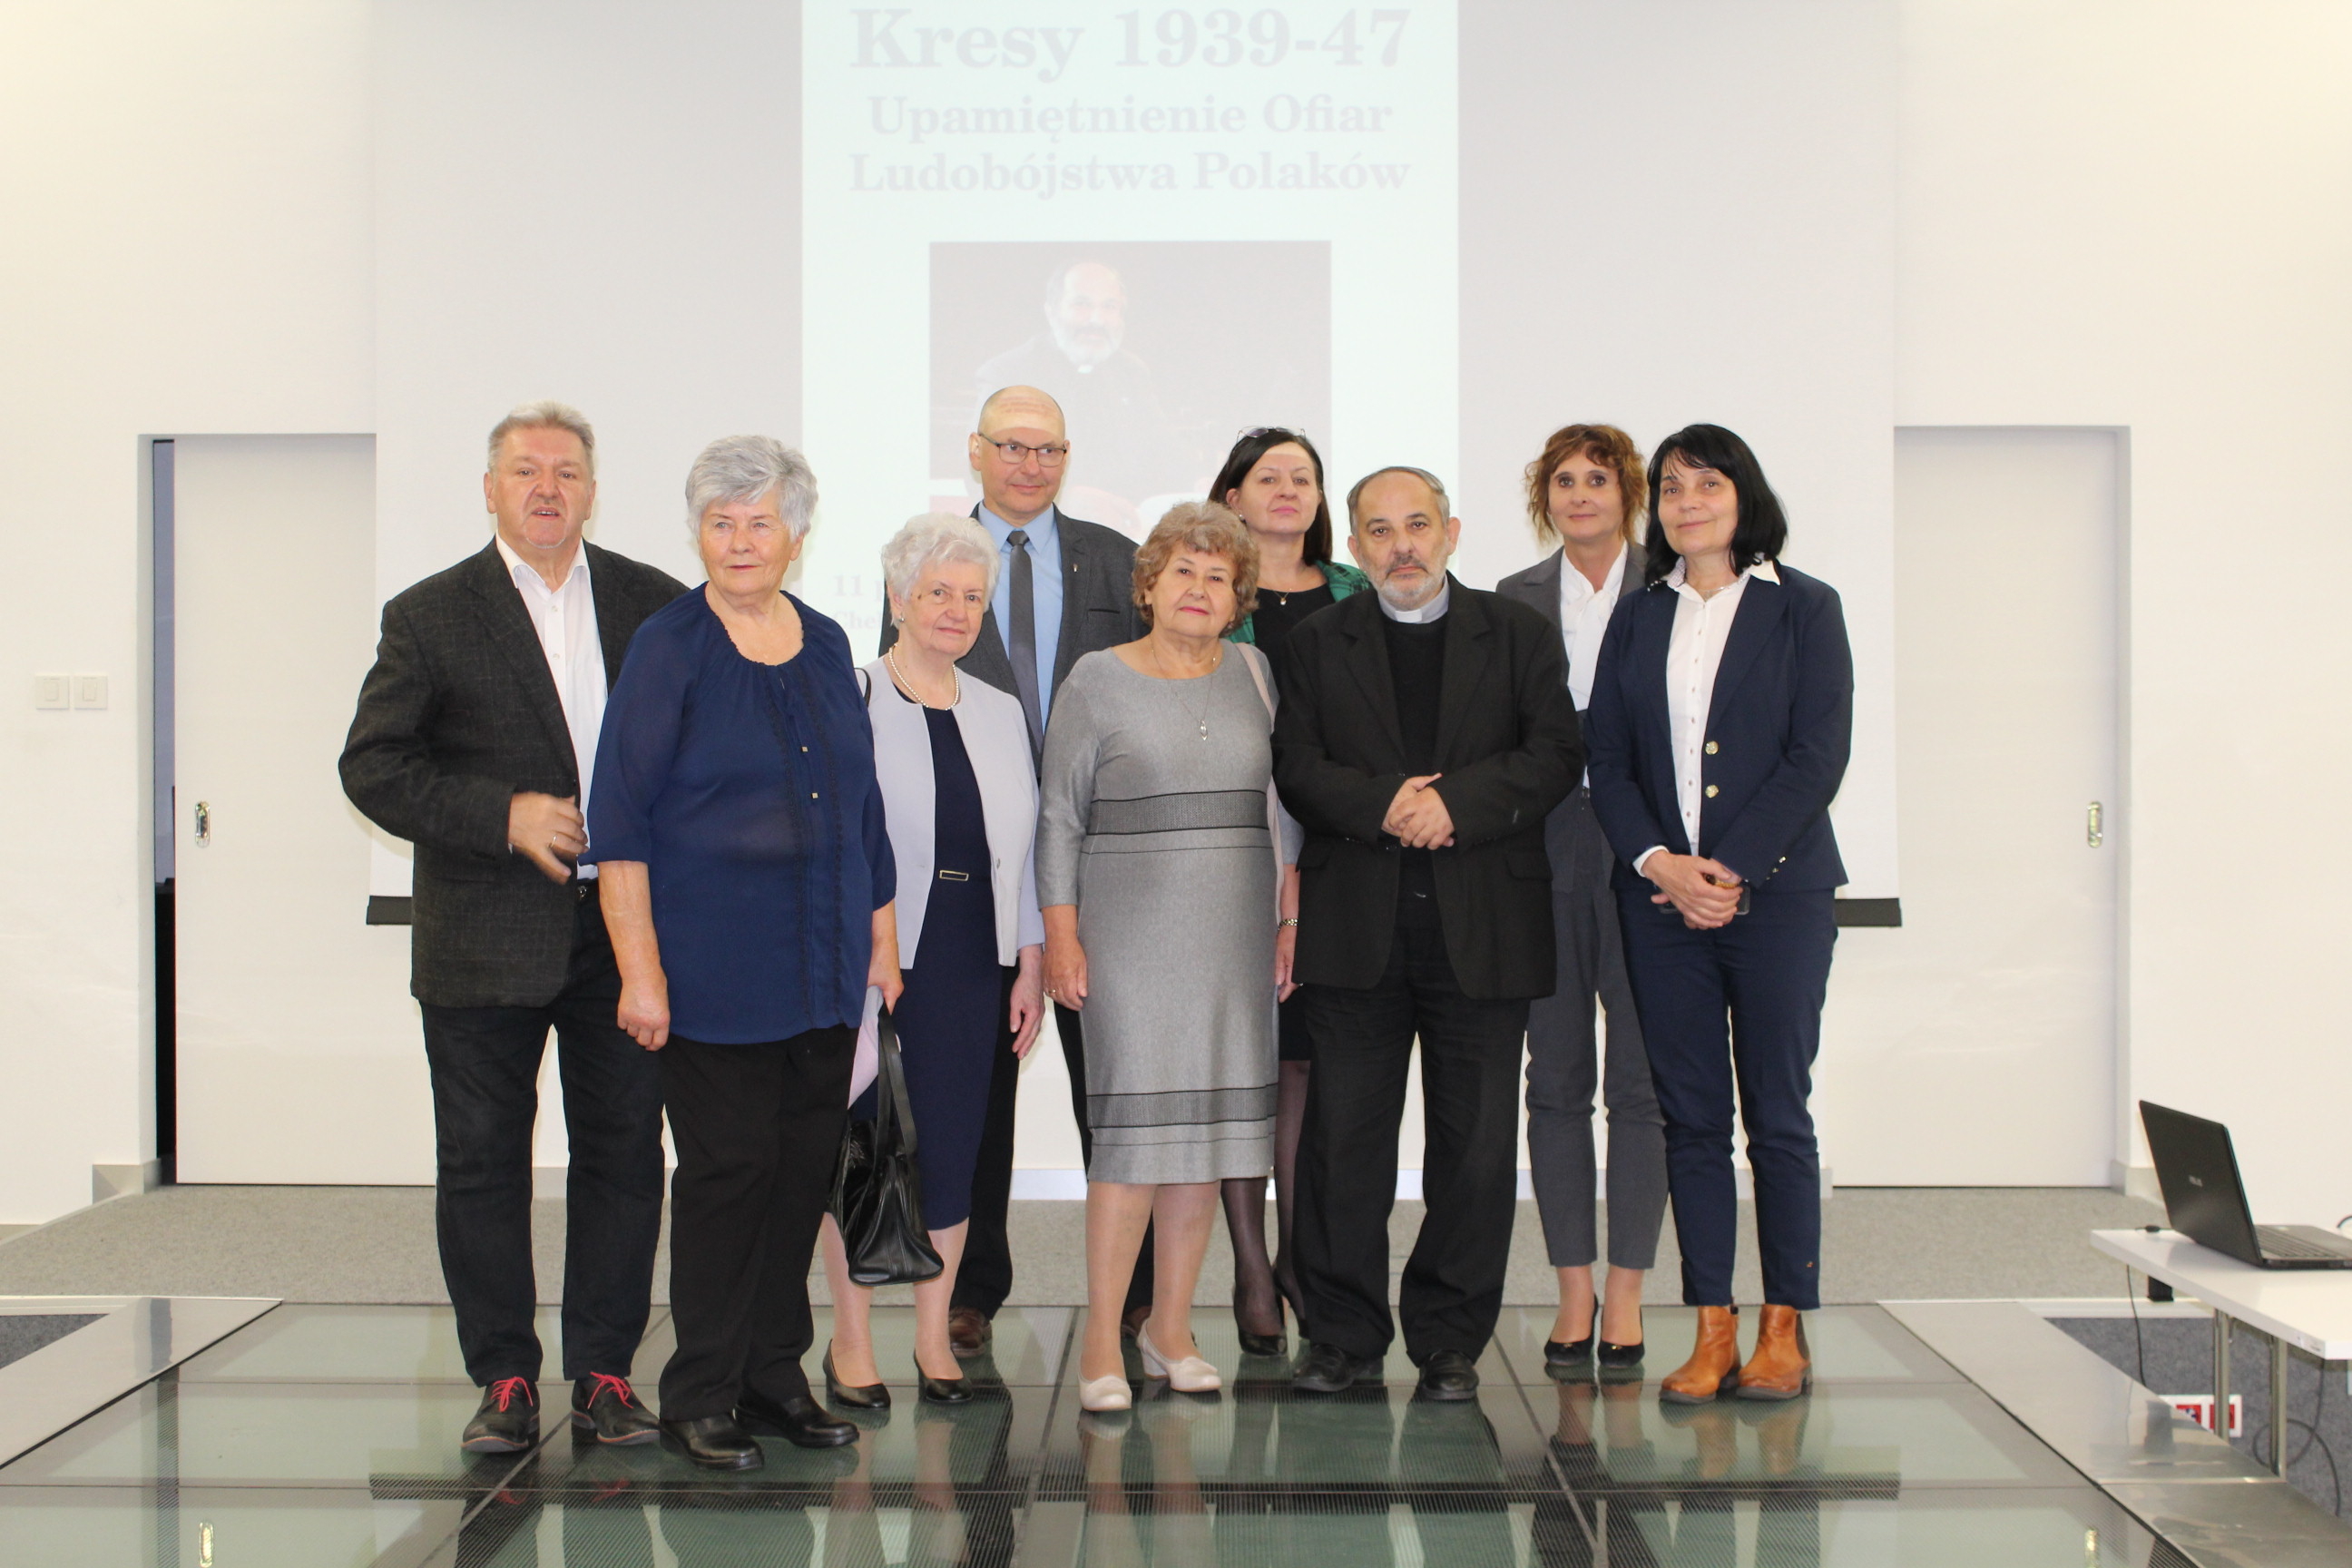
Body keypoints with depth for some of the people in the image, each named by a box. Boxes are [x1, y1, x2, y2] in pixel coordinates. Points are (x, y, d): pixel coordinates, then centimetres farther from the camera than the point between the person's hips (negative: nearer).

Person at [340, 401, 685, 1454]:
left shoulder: (656, 606, 7)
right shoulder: (431, 617, 1)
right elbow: (372, 767, -4)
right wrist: (505, 816, -14)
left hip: (628, 925, 2)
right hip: (485, 937, -1)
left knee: (623, 1152, 5)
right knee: (482, 1161, 4)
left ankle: (604, 1371, 17)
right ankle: (504, 1378, 16)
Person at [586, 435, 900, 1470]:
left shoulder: (826, 646, 10)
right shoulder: (669, 648, -6)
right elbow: (620, 819, -9)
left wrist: (881, 934, 13)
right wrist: (639, 969, -15)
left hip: (823, 969, 5)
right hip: (712, 967, -5)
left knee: (806, 1166, 8)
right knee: (728, 1168, -2)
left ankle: (774, 1375, 20)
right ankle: (699, 1396, 9)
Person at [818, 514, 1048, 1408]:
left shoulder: (999, 714, 14)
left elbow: (1022, 847, 16)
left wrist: (1031, 962, 11)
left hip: (968, 965, 4)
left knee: (951, 1147, 5)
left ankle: (933, 1340, 16)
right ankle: (852, 1342, 14)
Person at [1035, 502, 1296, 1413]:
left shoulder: (1252, 674, 10)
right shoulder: (1098, 680, 1)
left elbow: (1283, 805, 13)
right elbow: (1060, 815, 2)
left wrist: (1291, 916, 7)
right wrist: (1061, 933, -5)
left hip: (1235, 933, 4)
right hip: (1130, 929, -4)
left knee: (1208, 1124, 4)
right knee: (1137, 1122, -10)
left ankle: (1171, 1328, 15)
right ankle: (1101, 1340, -2)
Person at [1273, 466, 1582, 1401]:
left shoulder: (1517, 636, 10)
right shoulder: (1318, 645, 12)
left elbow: (1555, 755, -1)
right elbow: (1297, 769, 2)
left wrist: (1457, 804, -14)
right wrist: (1383, 805, -15)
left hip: (1483, 927, 0)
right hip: (1355, 927, 0)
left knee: (1476, 1141, 3)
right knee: (1344, 1138, 2)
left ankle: (1450, 1341, 14)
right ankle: (1344, 1335, 14)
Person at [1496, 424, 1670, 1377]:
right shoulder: (1515, 601, 10)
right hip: (1543, 857, 2)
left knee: (1641, 1078, -1)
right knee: (1558, 1079, 6)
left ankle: (1625, 1298, 7)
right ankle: (1573, 1292, 14)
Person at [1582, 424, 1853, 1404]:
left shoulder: (1803, 609, 3)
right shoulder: (1638, 620, 13)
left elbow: (1818, 756, -5)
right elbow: (1607, 762, 8)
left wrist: (1733, 871, -13)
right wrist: (1660, 862, -9)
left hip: (1777, 893, -3)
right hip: (1661, 899, 3)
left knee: (1777, 1117, 0)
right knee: (1691, 1119, 3)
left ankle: (1783, 1333, 8)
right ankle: (1712, 1335, 8)